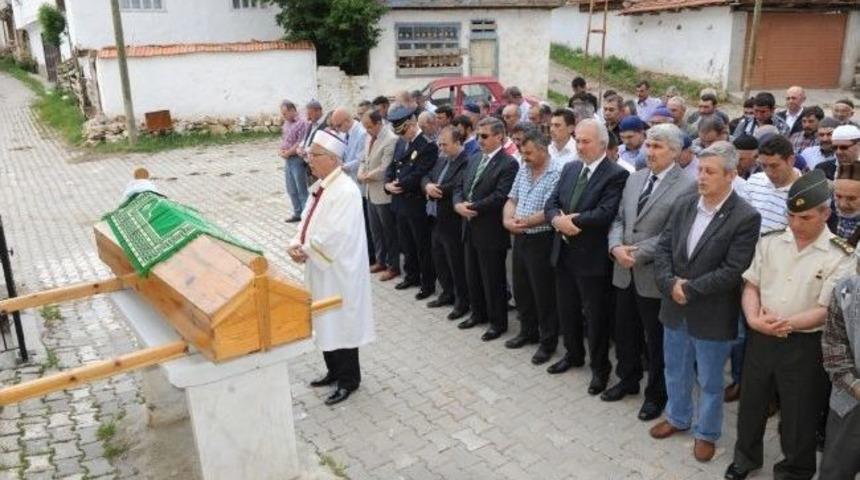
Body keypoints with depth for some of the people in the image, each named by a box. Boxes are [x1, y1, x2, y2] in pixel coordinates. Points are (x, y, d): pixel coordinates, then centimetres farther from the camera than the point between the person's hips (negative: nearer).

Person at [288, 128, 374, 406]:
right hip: (320, 270, 9)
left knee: (341, 324, 5)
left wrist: (305, 251, -16)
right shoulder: (321, 186, 7)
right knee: (325, 323, 19)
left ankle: (349, 379, 22)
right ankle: (334, 371, 36)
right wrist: (296, 244, -8)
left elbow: (334, 237, -27)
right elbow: (307, 221, 11)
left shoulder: (345, 191, -22)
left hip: (338, 272, -9)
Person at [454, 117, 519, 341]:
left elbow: (499, 196, -22)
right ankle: (478, 313, 36)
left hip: (491, 232, -8)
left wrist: (472, 207, -18)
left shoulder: (508, 164, -13)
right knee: (472, 276, 18)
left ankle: (498, 322, 20)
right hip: (470, 228, 8)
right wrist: (459, 204, -8)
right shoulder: (474, 159, 12)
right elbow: (460, 186, 12)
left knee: (493, 280, 5)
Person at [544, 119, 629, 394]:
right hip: (564, 252, 7)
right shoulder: (569, 168, 9)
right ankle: (573, 354, 41)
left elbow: (604, 214, -25)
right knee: (567, 310, 20)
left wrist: (570, 220, -18)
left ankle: (600, 367, 25)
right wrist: (558, 220, -15)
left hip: (592, 257, -7)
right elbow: (551, 204, 6)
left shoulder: (616, 175, -13)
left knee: (595, 316, 7)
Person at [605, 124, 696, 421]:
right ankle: (628, 380, 41)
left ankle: (656, 394, 29)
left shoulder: (687, 187, -13)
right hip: (625, 272, 6)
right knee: (625, 332, 19)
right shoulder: (634, 179, 9)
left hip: (654, 276, -6)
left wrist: (638, 253, -19)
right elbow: (619, 219, 9)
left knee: (656, 340, 10)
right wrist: (616, 247, -10)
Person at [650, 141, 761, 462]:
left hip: (711, 315, -5)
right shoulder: (684, 206, 1)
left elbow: (732, 271, -20)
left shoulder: (746, 217, -16)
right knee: (675, 370, 22)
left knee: (709, 380, 14)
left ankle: (706, 433, 36)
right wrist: (670, 284, -14)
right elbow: (663, 248, 1)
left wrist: (690, 289, -19)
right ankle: (678, 418, 45)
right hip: (675, 308, 5)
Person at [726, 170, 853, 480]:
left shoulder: (839, 256, -11)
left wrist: (787, 324, -21)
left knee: (798, 414, 12)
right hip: (760, 337, 4)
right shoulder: (770, 242, 0)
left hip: (805, 346, -3)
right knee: (750, 402, 19)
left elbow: (827, 311, -14)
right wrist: (753, 318, -14)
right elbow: (751, 285, 2)